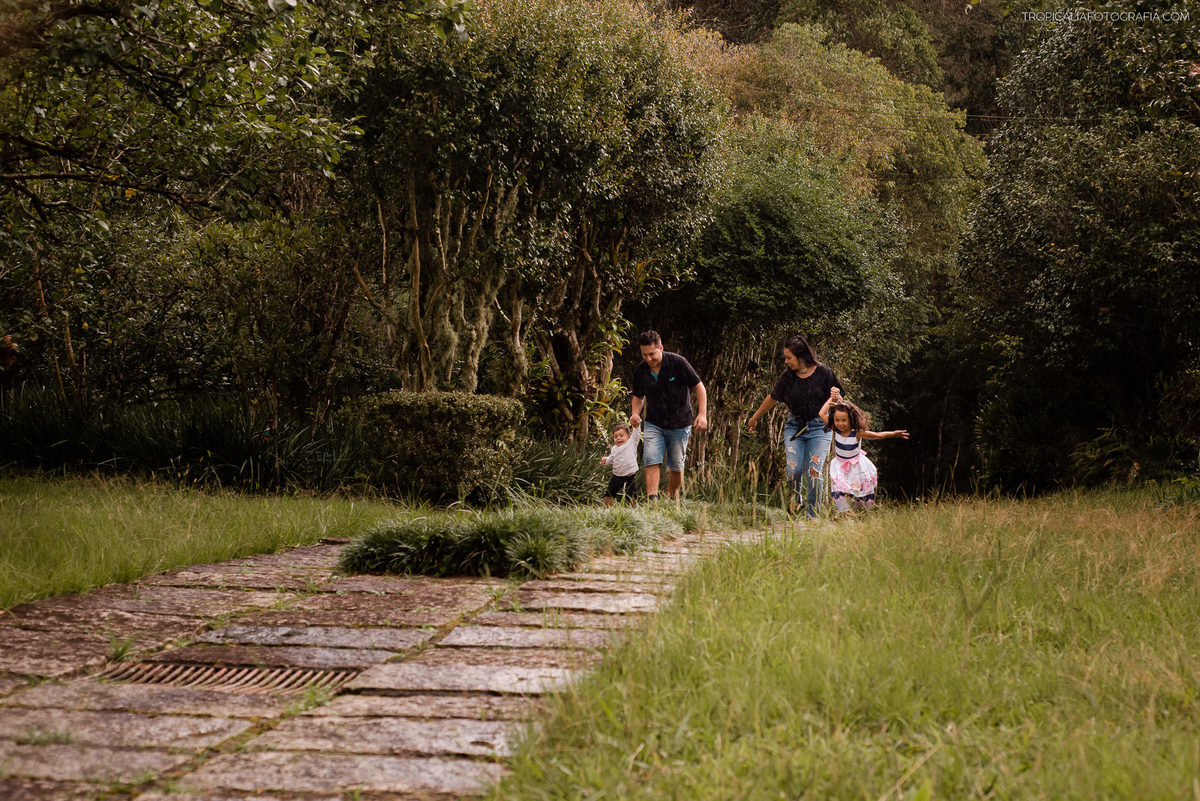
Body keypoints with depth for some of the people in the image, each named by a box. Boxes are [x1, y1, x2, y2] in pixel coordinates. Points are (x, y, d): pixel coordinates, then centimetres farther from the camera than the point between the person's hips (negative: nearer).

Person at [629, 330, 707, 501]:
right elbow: (638, 396, 14)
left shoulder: (678, 362, -14)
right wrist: (635, 414, -6)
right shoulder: (640, 371, -3)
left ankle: (672, 500, 22)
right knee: (651, 461, -16)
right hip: (653, 424, 2)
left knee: (676, 466, 5)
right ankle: (652, 500, -22)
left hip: (680, 425, -2)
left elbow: (699, 387, -7)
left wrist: (702, 414, -17)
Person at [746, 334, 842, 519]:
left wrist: (836, 395, -21)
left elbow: (837, 400, 4)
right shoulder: (788, 375, 0)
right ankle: (796, 497, 19)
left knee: (814, 471, -10)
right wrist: (755, 417, 26)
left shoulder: (823, 373, -7)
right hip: (794, 426, 2)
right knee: (794, 469, -13)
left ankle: (813, 516, -1)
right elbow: (773, 398, 16)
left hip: (819, 427, -2)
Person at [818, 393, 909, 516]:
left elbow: (878, 435, -22)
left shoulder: (857, 433, -23)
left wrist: (894, 434, -32)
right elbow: (822, 414, -15)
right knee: (839, 492, -17)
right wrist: (831, 399, -14)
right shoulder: (836, 430, -15)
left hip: (856, 466, -1)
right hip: (840, 466, 2)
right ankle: (845, 516, -9)